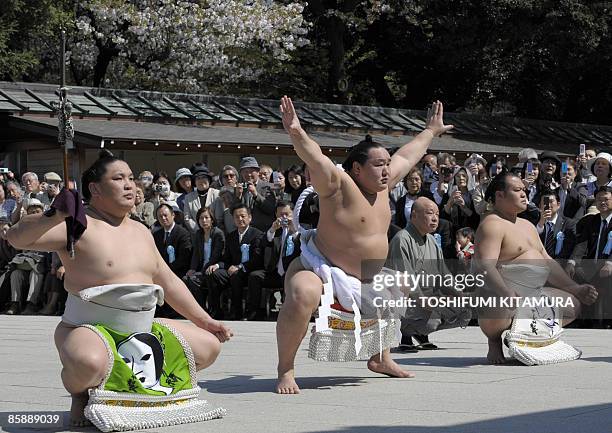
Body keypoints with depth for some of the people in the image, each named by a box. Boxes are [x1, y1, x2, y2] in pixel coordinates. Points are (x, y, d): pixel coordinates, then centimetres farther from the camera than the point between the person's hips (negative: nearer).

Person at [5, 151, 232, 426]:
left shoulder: (141, 232, 14)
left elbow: (168, 283, 22)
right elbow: (17, 237, -21)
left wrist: (204, 321, 18)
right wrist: (55, 216, -37)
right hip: (87, 329, -7)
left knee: (209, 346, 1)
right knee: (88, 363, -42)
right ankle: (80, 394, -3)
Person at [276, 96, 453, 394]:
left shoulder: (382, 185, 5)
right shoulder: (338, 185, -17)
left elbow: (407, 156, 20)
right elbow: (315, 159, -36)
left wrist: (430, 131, 33)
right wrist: (296, 133, -53)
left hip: (363, 279, 9)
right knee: (303, 296, -40)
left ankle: (381, 359, 35)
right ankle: (285, 370, -25)